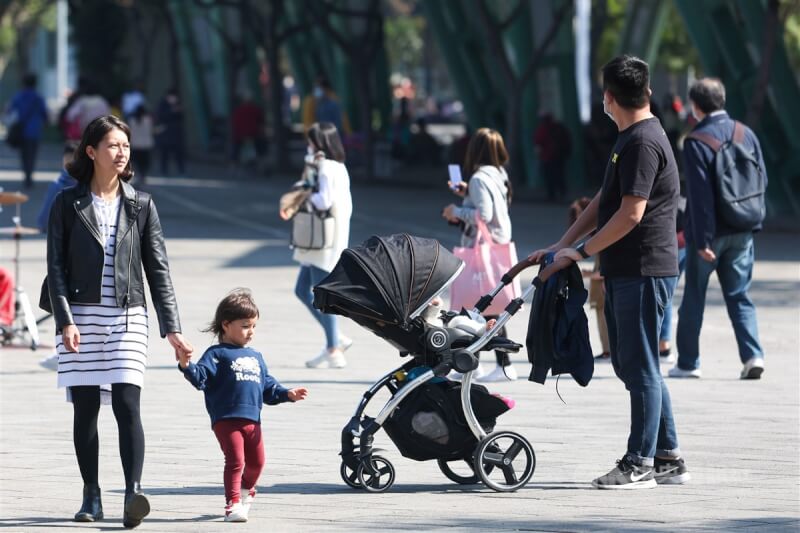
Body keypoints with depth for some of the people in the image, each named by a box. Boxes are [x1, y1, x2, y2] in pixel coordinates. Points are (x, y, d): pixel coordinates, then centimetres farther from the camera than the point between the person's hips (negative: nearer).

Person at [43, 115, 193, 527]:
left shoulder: (140, 205, 8)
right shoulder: (68, 204, 3)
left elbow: (158, 270, 7)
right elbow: (56, 267, 0)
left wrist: (172, 328, 1)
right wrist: (65, 321, -12)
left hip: (127, 317, 0)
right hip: (81, 316, 0)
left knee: (127, 404, -13)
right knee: (85, 409, 2)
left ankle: (133, 493, -24)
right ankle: (91, 499, 9)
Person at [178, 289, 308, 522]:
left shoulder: (256, 357, 22)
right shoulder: (217, 354, -1)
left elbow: (267, 386, 25)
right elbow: (200, 378, -14)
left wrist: (287, 394, 13)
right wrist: (187, 366, -33)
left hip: (252, 420, 7)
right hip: (226, 419, -7)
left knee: (256, 461, 13)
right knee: (235, 460, -13)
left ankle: (245, 491, 40)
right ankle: (232, 504, -9)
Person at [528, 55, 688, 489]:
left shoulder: (643, 143, -16)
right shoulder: (630, 140, 17)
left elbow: (630, 214, -21)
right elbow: (604, 202, 20)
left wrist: (582, 251, -13)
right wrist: (561, 246, 13)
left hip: (643, 271, -10)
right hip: (624, 272, 10)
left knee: (640, 367, -5)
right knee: (631, 365, 13)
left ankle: (640, 464, -1)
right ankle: (669, 458, 17)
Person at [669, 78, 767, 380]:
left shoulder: (696, 142, -15)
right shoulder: (746, 134, 2)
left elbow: (700, 193, -18)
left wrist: (703, 239, -16)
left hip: (710, 231, -5)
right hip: (742, 231, 5)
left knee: (693, 297, 9)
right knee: (739, 296, 10)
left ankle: (688, 363, 15)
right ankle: (753, 356, -5)